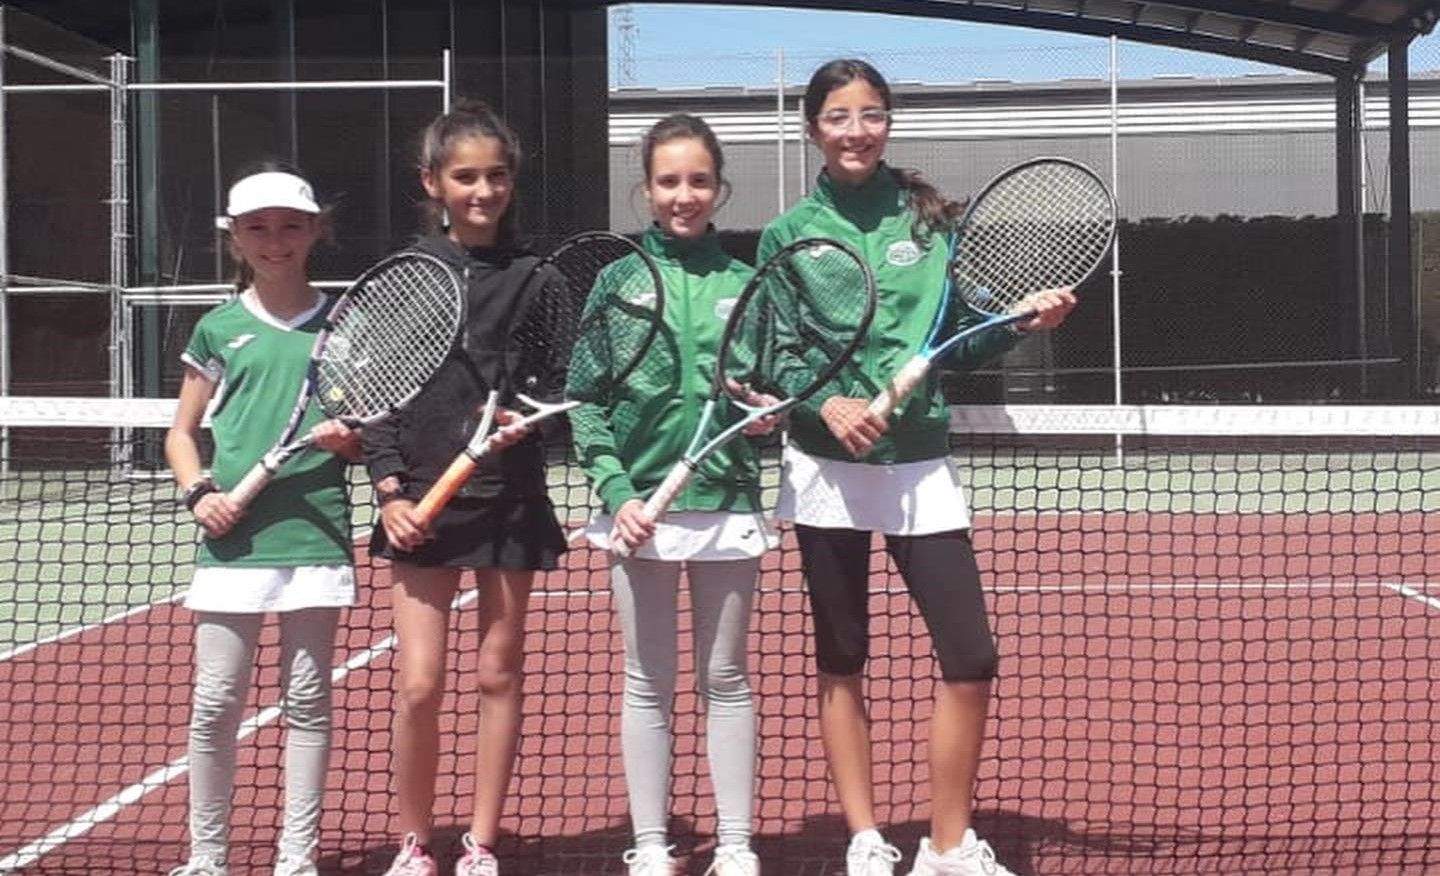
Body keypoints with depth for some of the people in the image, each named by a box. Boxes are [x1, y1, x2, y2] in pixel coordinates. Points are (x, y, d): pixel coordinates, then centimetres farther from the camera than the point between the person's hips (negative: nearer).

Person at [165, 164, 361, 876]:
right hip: (234, 537, 0)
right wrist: (198, 492, -5)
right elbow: (181, 433, 12)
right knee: (216, 702, 1)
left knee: (308, 699, 5)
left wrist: (349, 440, -9)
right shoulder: (219, 330, 7)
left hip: (317, 534, 0)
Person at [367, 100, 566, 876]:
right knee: (418, 683, -4)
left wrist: (526, 420, -15)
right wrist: (388, 489, -7)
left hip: (511, 495, 1)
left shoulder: (531, 276, 3)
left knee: (498, 674, 7)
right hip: (422, 497, -1)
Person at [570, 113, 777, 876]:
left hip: (727, 504, 1)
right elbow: (583, 401, 0)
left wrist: (768, 414, -9)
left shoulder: (745, 284, 5)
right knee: (647, 683, 7)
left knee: (726, 679, 8)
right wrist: (615, 489, -11)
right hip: (640, 504, -1)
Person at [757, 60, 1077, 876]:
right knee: (841, 661, 7)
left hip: (920, 467, 1)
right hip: (827, 471, -1)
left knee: (970, 659, -4)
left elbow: (961, 345, 7)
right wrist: (826, 403, -17)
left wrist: (1022, 321, -10)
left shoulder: (932, 221, 5)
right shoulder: (788, 234, 2)